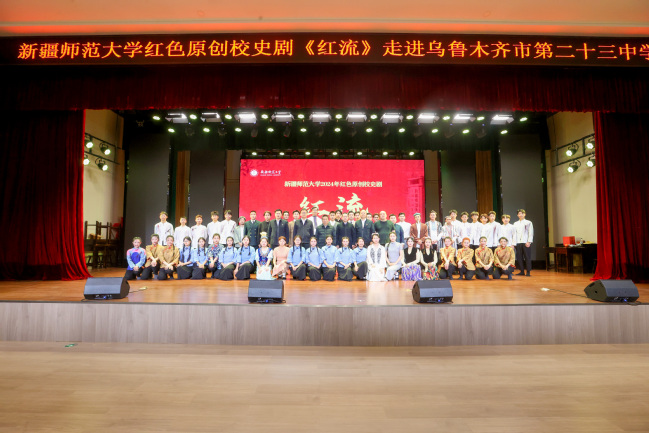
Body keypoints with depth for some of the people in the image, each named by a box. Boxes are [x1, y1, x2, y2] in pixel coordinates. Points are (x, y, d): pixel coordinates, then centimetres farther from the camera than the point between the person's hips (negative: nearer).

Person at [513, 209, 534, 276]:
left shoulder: (528, 223, 7)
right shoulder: (515, 224, 16)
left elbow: (531, 233, 0)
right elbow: (514, 234, 13)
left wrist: (529, 242, -10)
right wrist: (514, 242, 4)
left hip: (526, 243, -3)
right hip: (518, 243, 3)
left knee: (527, 257, -3)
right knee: (519, 257, 1)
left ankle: (528, 272, 3)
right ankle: (521, 271, 9)